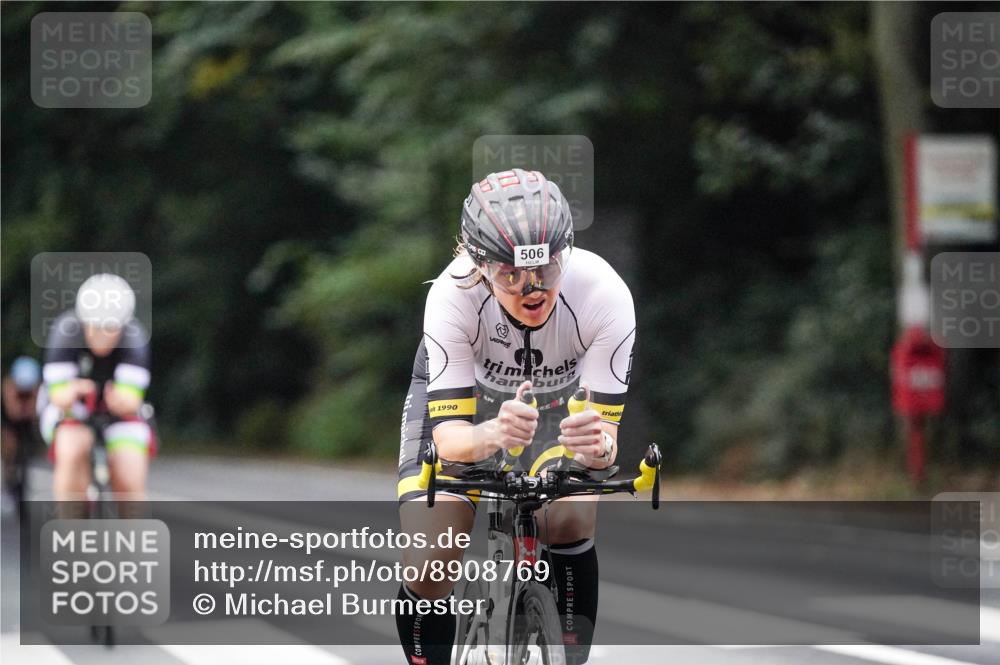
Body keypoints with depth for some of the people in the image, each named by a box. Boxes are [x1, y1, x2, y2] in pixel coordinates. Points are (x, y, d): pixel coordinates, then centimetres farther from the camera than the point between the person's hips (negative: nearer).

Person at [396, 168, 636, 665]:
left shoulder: (603, 294, -36)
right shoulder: (453, 295, -37)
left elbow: (606, 426, -33)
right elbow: (448, 435, -37)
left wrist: (598, 444, -57)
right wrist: (492, 435, -60)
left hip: (561, 395, 0)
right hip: (460, 391, 0)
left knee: (570, 521, -29)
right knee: (427, 571, -14)